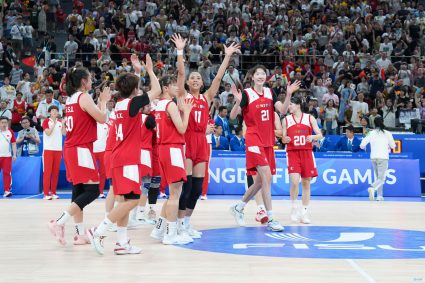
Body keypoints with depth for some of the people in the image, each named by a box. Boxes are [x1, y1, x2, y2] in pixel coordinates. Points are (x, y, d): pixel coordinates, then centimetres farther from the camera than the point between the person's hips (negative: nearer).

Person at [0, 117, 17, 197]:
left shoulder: (10, 132, 5)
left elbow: (13, 143, 9)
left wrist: (14, 154, 2)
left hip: (7, 156, 1)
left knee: (7, 173, -2)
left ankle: (7, 191, -2)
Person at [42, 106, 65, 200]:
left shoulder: (60, 122, 13)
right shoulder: (46, 121, 0)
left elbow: (64, 133, 3)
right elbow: (48, 133, -13)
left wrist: (63, 124, -9)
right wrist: (54, 123, -14)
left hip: (58, 149, 5)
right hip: (48, 149, -5)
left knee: (56, 171, 5)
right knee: (47, 171, -6)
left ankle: (53, 192, 10)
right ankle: (46, 193, -6)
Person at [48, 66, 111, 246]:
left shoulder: (71, 99, 15)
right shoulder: (84, 97, -11)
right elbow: (102, 118, -13)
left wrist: (100, 101, 21)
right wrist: (104, 101, 3)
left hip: (71, 149, 10)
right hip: (81, 150, -10)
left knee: (78, 191, 10)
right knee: (92, 190, -9)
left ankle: (80, 234, 11)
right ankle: (59, 223, -17)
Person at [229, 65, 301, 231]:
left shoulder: (270, 93, 10)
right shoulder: (247, 94, -6)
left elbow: (283, 110, -1)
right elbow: (232, 116, -10)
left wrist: (288, 94, -14)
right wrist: (238, 102, -28)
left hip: (268, 142, 7)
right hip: (254, 141, -6)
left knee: (260, 181, 12)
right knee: (267, 177, -17)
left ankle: (239, 207, 30)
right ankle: (270, 219, -14)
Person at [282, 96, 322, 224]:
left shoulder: (310, 118, 4)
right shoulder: (286, 120, 6)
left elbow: (320, 135, 4)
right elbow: (283, 138, 10)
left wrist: (312, 137, -17)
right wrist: (285, 139, -13)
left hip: (307, 153, 1)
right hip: (292, 153, -1)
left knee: (306, 183, 4)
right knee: (295, 181, -17)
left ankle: (305, 212, 13)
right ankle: (294, 208, 3)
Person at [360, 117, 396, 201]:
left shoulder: (371, 133, 2)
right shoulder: (387, 133, -2)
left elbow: (362, 145, -3)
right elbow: (393, 146, 6)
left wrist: (363, 147, 19)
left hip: (373, 157, 3)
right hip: (383, 157, -3)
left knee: (378, 177, 18)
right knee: (381, 178, -6)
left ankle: (380, 196, 15)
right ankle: (372, 188, -33)